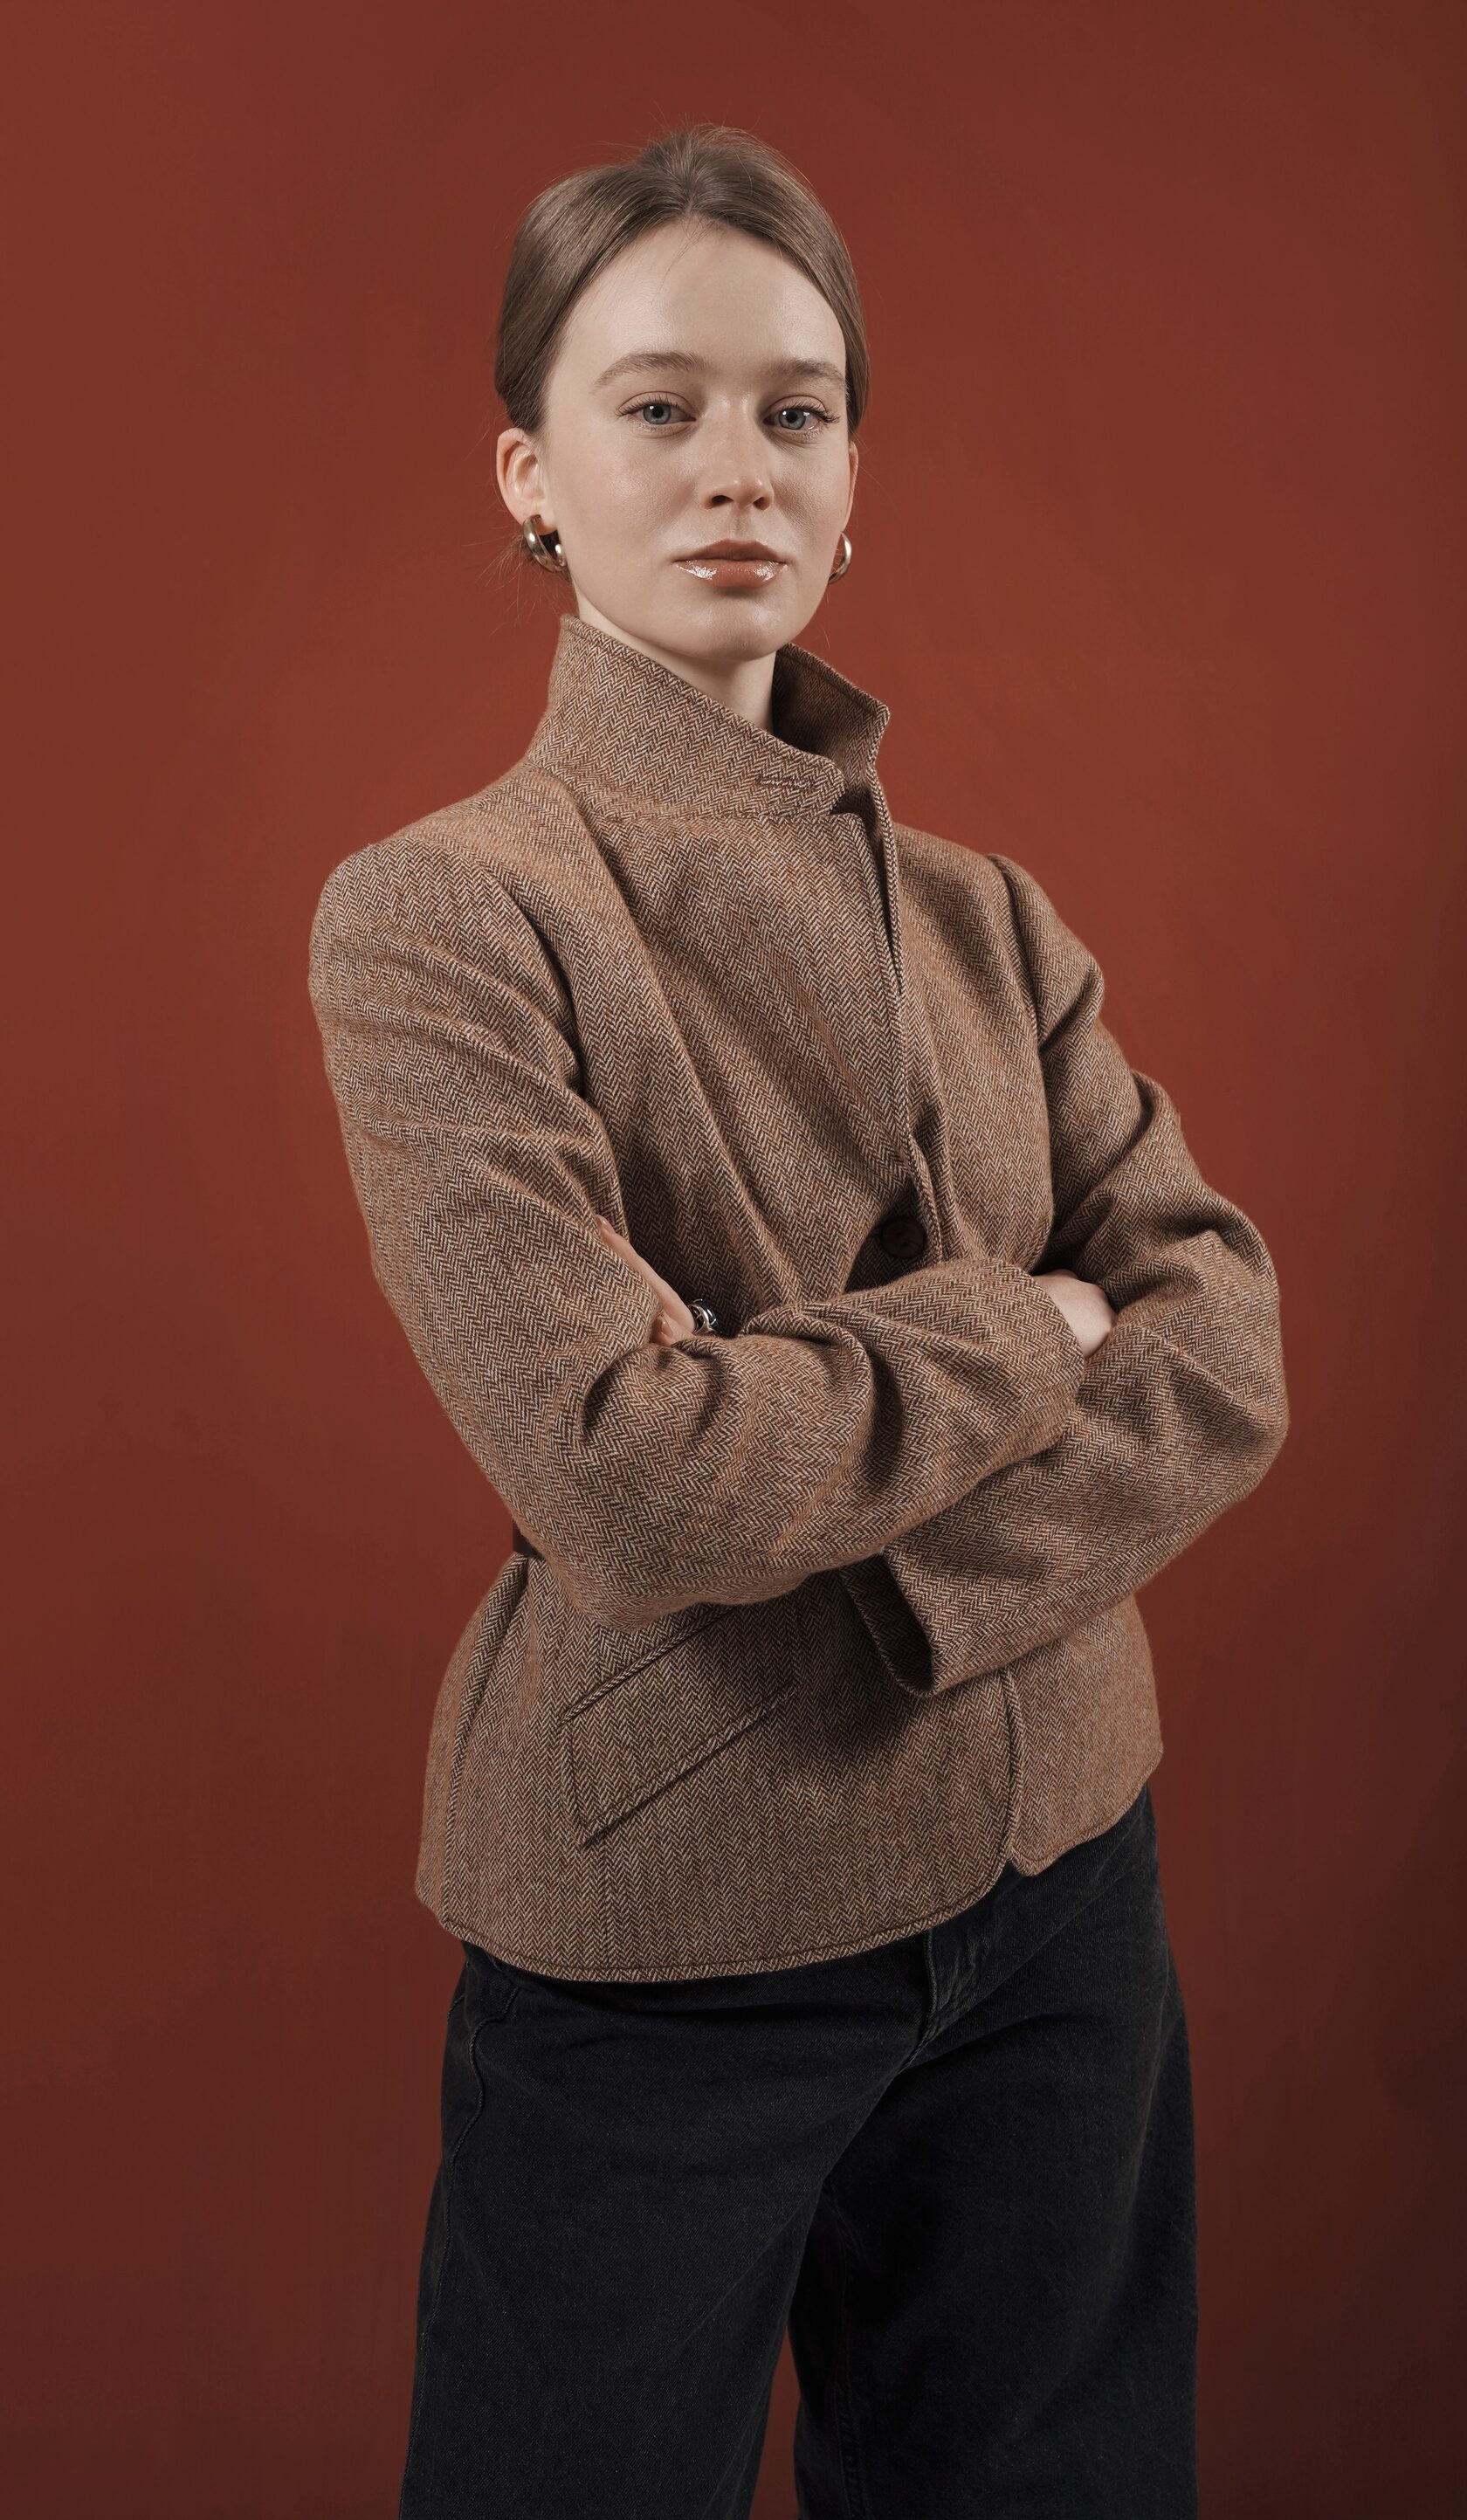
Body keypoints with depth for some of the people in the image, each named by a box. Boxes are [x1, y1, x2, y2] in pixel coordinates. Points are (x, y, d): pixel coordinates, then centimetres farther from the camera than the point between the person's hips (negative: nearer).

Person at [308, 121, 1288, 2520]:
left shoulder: (984, 919, 5)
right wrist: (1025, 1332, -11)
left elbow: (1230, 1351, -4)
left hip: (1057, 1880, 5)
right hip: (670, 1921, -4)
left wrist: (912, 1591, -18)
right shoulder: (440, 916, -12)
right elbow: (627, 1471, -23)